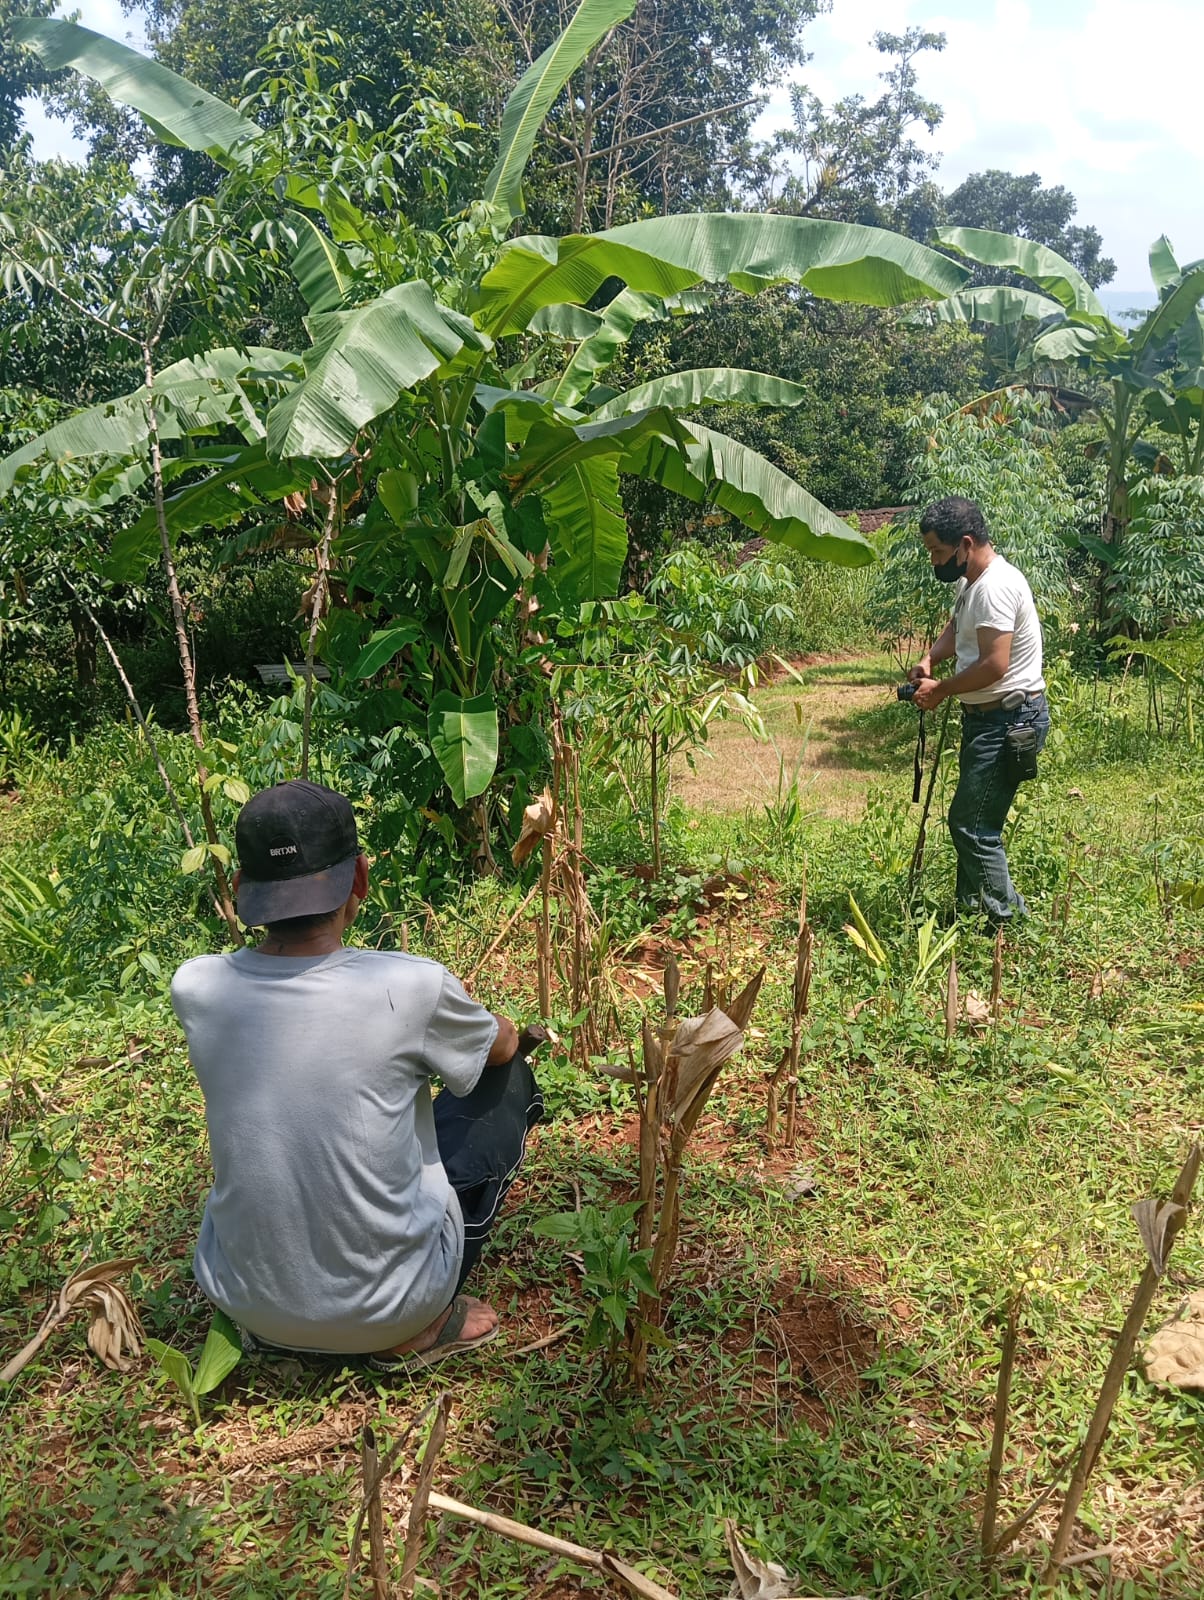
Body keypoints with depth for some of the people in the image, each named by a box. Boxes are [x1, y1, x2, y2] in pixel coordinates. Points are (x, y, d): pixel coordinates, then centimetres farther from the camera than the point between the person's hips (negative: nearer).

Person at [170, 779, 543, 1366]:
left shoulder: (194, 989, -13)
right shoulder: (412, 988, -22)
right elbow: (503, 1044, 4)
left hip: (244, 1305, 4)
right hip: (385, 1307, -4)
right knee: (509, 1078, 12)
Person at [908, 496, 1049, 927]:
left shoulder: (996, 587, -23)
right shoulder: (970, 581, 10)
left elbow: (994, 665, -29)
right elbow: (956, 627, 27)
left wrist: (940, 690, -15)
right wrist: (930, 660, 7)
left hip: (1010, 721, -11)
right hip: (985, 716, 11)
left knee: (972, 826, -8)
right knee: (971, 820, 17)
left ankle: (1009, 922, 3)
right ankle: (970, 907, 30)